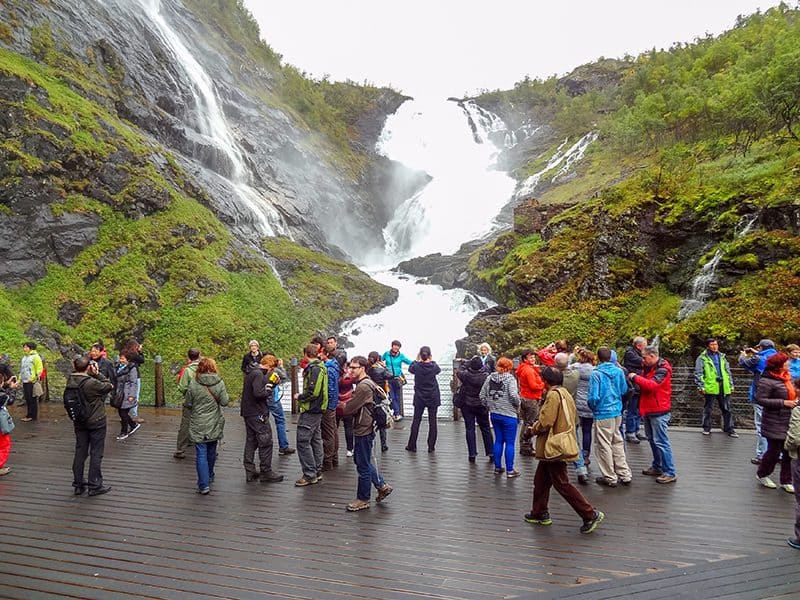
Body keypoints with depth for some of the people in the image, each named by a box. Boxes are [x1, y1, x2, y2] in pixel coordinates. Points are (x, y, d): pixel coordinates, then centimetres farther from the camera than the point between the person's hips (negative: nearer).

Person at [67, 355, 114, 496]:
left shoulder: (70, 381, -8)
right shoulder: (92, 383, -26)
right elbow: (109, 386, -13)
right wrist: (97, 373, -13)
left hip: (79, 422, 6)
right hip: (96, 422, -6)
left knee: (80, 451, 16)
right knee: (96, 453, 6)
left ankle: (78, 484, 25)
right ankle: (94, 485, 14)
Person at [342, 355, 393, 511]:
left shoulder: (363, 386, -22)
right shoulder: (366, 383, 12)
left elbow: (348, 410, -20)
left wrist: (346, 407, 0)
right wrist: (351, 408, -3)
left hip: (364, 430, -10)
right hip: (365, 428, 10)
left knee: (363, 465, 2)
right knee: (363, 462, 21)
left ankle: (363, 499, 15)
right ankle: (382, 486, 29)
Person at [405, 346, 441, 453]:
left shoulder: (417, 367, -12)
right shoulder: (433, 367, -12)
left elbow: (410, 368, 11)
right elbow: (439, 369, 12)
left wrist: (417, 360, 15)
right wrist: (432, 360, 17)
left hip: (419, 398, 0)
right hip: (433, 398, 0)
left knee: (416, 421, 9)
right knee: (432, 421, 6)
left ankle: (412, 445, 14)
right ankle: (431, 446, 9)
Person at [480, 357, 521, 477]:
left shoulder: (490, 378, 4)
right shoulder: (510, 378, -12)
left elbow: (482, 395, 4)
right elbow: (513, 395, -22)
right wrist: (517, 404, -4)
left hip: (494, 414, 6)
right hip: (508, 415, -6)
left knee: (498, 441, 16)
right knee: (510, 443, 4)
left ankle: (497, 467, 22)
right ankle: (510, 470, 9)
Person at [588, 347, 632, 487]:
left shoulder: (596, 374, -17)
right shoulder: (619, 371, -1)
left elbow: (594, 397, -18)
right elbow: (624, 390, 10)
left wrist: (592, 407, 1)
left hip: (603, 414, -6)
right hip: (617, 412, 6)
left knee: (604, 446, 6)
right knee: (618, 443, 18)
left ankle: (610, 478, 16)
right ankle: (625, 475, 24)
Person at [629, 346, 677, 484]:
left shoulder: (663, 369, -16)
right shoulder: (648, 367, 12)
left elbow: (652, 384, -29)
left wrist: (635, 377, -21)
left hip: (658, 411, -9)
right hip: (648, 409, 9)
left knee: (661, 442, -7)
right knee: (652, 440, 17)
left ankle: (670, 473, -2)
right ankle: (657, 467, 29)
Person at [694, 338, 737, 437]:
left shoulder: (722, 357, 15)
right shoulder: (702, 358, -2)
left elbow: (728, 372, 18)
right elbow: (698, 374, -6)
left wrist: (731, 385, 12)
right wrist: (701, 386, -13)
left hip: (724, 387, 4)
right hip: (710, 387, -4)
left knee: (727, 409, 8)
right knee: (708, 409, 5)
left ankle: (729, 429, 17)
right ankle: (706, 428, 17)